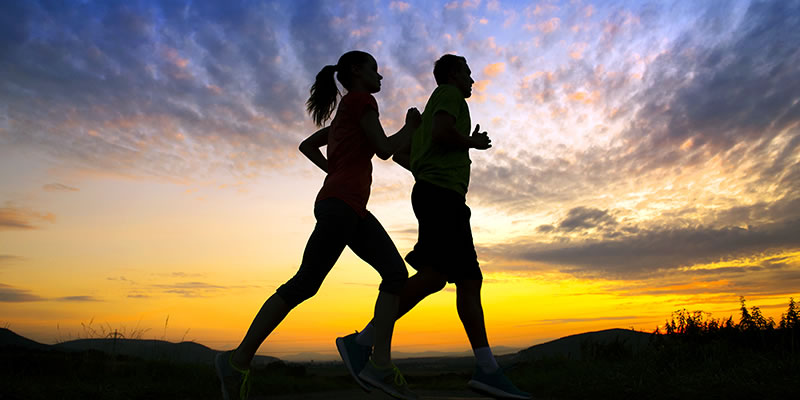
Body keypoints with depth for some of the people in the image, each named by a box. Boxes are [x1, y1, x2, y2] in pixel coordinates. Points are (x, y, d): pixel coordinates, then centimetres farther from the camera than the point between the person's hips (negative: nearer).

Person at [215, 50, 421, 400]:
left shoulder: (343, 115, 27)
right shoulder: (361, 100, 1)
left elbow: (306, 146, 32)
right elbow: (384, 149, -6)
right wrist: (411, 126, 10)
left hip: (352, 208, 10)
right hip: (340, 203, -10)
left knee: (396, 272, -3)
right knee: (304, 284, -10)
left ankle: (380, 363, -10)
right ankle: (239, 360, 0)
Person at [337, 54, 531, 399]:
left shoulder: (427, 112, 34)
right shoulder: (448, 93, 7)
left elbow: (399, 154, 29)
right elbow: (442, 134, -13)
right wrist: (473, 143, 4)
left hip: (447, 201, 11)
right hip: (442, 192, -10)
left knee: (470, 281, -1)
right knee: (434, 276, -23)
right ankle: (362, 342, -22)